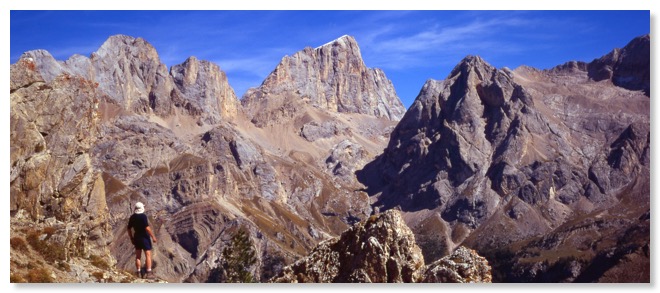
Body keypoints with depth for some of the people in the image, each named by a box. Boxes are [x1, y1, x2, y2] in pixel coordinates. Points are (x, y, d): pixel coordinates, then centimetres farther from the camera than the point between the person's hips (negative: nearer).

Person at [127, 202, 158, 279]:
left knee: (138, 256, 12)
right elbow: (147, 228, -22)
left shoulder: (132, 217, 3)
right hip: (145, 237, -6)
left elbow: (129, 229, 8)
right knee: (148, 255, -2)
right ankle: (149, 273, -6)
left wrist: (131, 238, 18)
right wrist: (153, 237, -15)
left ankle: (139, 273, 12)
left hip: (137, 237, 6)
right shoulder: (143, 216, -16)